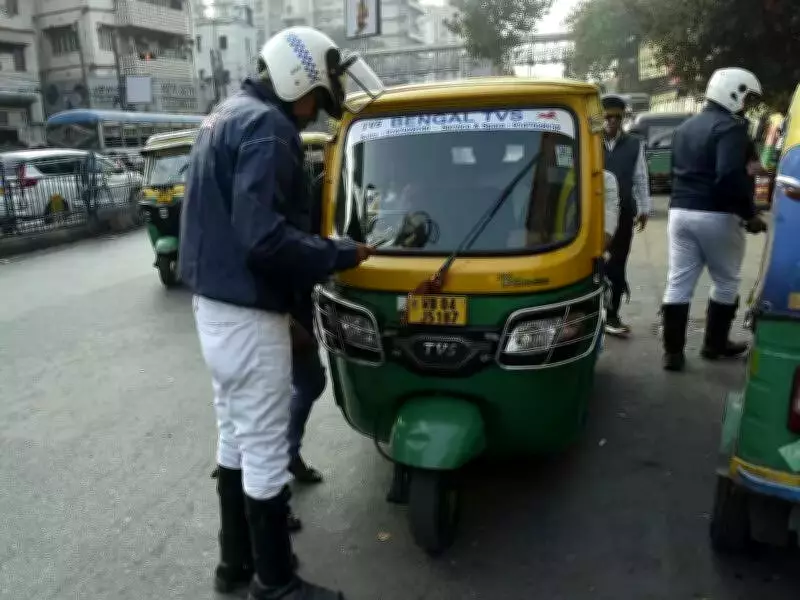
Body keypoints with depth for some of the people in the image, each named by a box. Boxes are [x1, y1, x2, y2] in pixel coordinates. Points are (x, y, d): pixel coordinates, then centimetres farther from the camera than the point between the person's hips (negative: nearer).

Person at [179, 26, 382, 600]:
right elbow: (265, 239, -27)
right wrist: (342, 253, -14)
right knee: (266, 452, 2)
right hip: (247, 314, -10)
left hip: (215, 303, 10)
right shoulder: (266, 128, -17)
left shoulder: (227, 116, 15)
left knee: (236, 439, 19)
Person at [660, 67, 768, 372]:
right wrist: (750, 214, -15)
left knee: (678, 284, 6)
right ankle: (715, 344, 23)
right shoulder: (730, 127, -13)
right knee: (726, 283, 12)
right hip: (717, 216, -7)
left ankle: (673, 352, 7)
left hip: (680, 212, 7)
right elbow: (731, 177, -24)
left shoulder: (685, 127, 15)